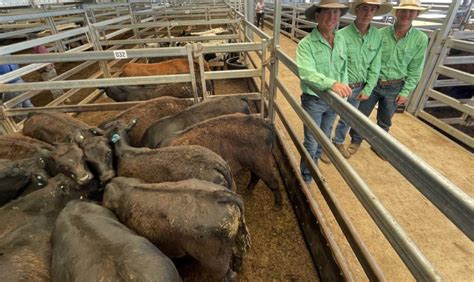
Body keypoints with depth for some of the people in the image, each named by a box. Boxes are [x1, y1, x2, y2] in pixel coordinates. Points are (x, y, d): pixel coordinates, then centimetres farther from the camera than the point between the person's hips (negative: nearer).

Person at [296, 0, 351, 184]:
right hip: (314, 100, -6)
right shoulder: (306, 44, -18)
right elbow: (306, 73, -34)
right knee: (311, 142, 4)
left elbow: (344, 70, 8)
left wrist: (343, 96, 6)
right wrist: (331, 83, -48)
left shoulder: (341, 41, 1)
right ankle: (306, 178, 27)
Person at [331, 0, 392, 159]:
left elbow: (375, 67, 3)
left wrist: (367, 90, -1)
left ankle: (338, 142, 45)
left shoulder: (377, 36, -2)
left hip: (358, 88, 5)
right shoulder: (341, 35, -18)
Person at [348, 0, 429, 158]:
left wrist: (405, 92, -5)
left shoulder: (420, 39, -5)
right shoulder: (380, 34, -9)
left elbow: (415, 70, -2)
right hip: (373, 83, -1)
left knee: (384, 121, 16)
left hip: (395, 88, 1)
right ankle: (355, 141, 31)